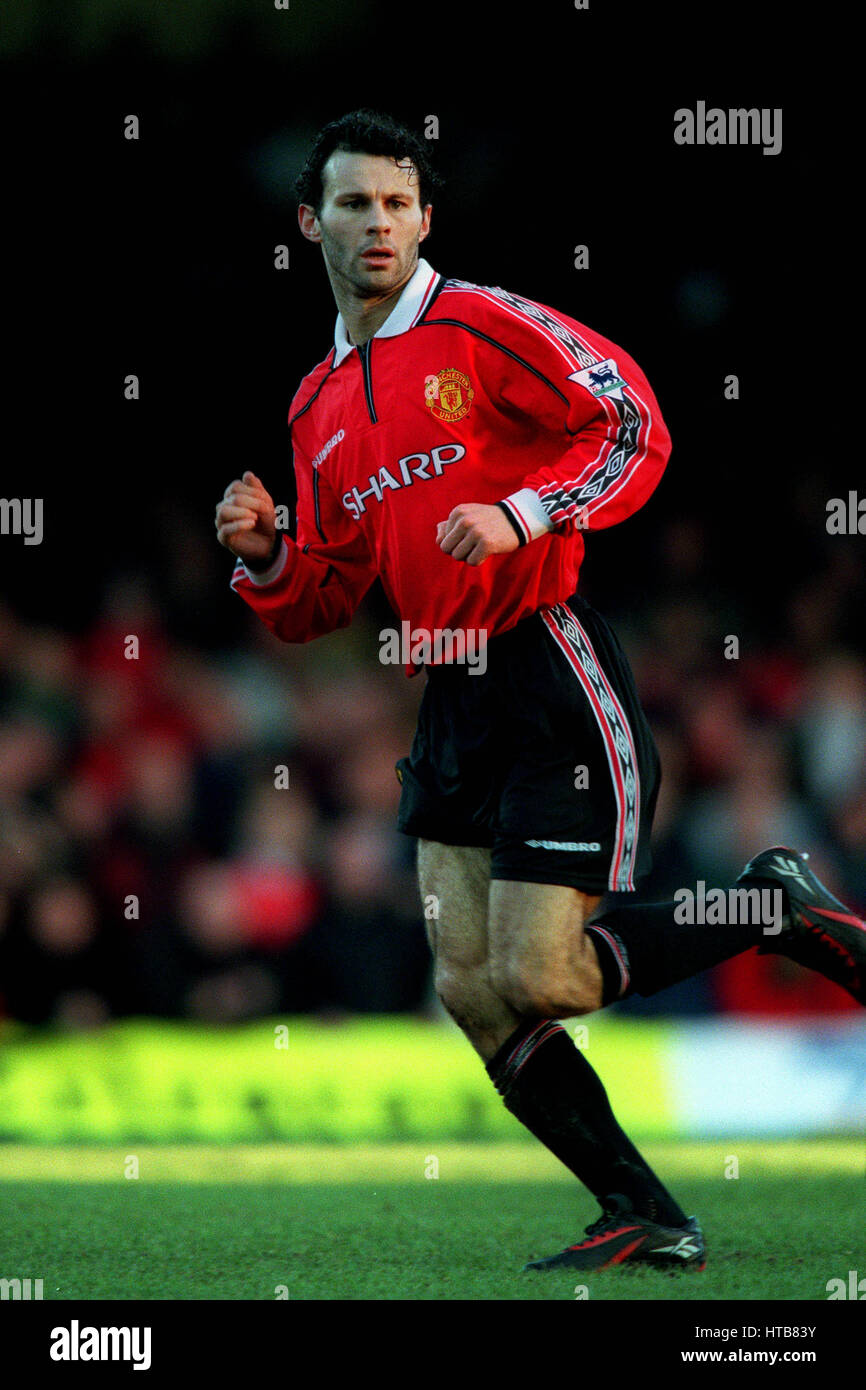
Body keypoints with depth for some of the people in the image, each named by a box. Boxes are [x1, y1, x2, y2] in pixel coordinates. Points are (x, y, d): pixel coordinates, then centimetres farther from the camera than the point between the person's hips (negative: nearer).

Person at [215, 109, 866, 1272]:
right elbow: (326, 599, 20)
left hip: (556, 675, -7)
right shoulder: (319, 408, 16)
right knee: (472, 990, 0)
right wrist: (263, 555, -1)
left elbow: (635, 428, -12)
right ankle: (642, 1218, 10)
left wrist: (522, 514, -23)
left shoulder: (482, 327, -5)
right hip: (451, 699, 7)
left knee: (541, 977, -13)